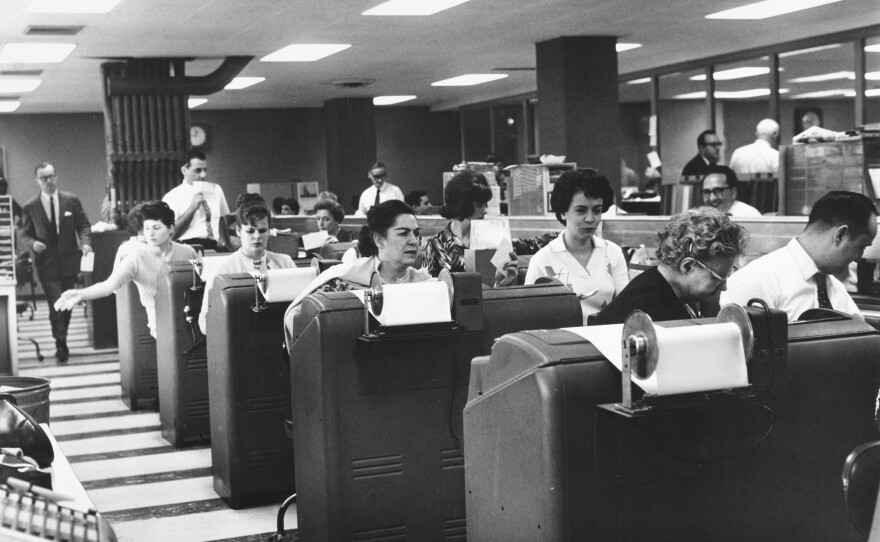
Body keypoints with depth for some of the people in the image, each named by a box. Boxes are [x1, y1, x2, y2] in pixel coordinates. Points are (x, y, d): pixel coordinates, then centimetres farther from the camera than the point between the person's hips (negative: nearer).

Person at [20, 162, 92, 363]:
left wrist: (85, 242, -13)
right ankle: (61, 344, -7)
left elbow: (83, 225, 6)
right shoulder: (30, 207, 1)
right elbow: (25, 235, 4)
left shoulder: (71, 200, 4)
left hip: (69, 261, 2)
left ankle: (62, 342, 28)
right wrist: (33, 244, -18)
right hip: (47, 264, -2)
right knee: (56, 305, -12)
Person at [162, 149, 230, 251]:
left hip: (213, 246, 4)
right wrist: (192, 208, -10)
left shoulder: (216, 190, 17)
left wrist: (225, 245, 6)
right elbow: (170, 234, -4)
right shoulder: (172, 197, 3)